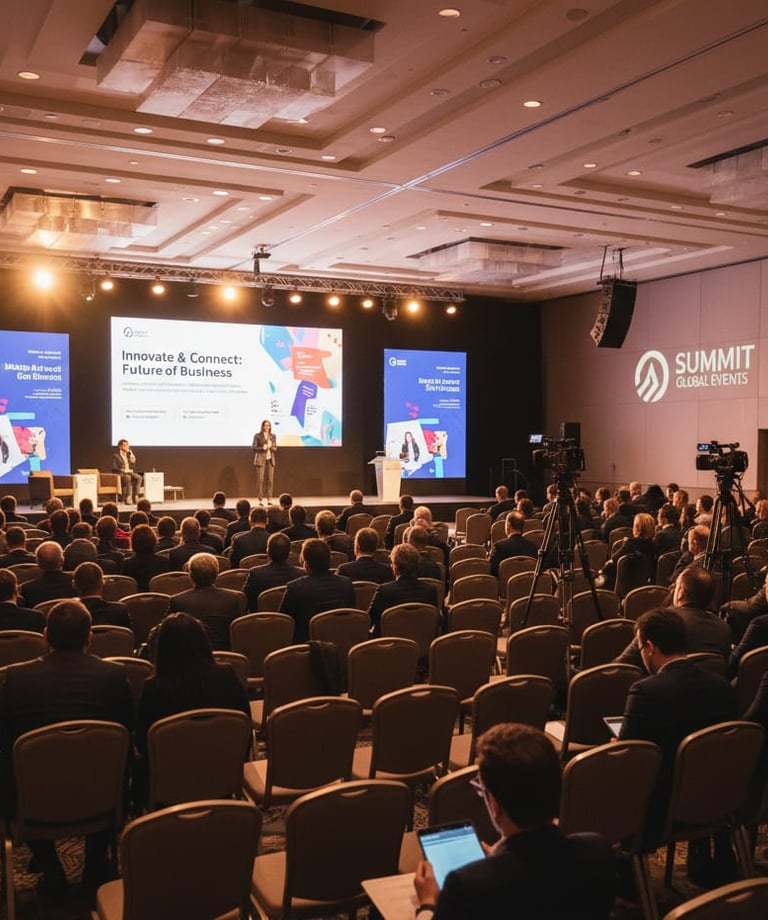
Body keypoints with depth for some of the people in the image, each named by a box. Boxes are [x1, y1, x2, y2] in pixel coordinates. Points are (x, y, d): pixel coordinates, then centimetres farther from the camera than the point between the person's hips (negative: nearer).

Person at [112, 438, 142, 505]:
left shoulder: (128, 454, 17)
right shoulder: (115, 455, -1)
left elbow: (133, 461, 2)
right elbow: (114, 468, -6)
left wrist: (130, 452, -2)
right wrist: (124, 471, -15)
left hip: (129, 472, 6)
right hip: (120, 474, -5)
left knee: (139, 477, -24)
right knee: (128, 477, -38)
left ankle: (135, 497, -26)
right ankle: (127, 499, -36)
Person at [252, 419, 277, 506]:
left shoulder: (273, 436, 11)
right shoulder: (257, 436, 1)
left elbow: (275, 448, 13)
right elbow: (253, 447, -1)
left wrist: (271, 447, -9)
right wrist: (262, 448, -15)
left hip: (270, 460, 3)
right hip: (260, 459, -3)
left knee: (270, 479, 0)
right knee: (260, 480, -6)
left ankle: (269, 499, 6)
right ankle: (260, 499, -1)